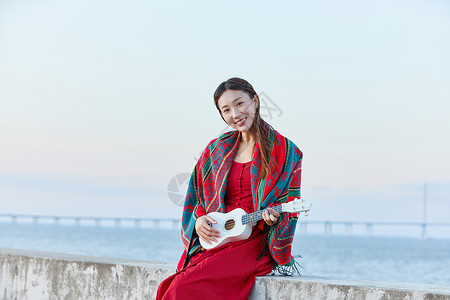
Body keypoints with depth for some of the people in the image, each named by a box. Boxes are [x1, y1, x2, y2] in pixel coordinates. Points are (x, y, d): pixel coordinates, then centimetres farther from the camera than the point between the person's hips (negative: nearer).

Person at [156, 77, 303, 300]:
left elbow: (290, 200, 2)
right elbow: (197, 198, 21)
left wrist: (274, 217, -20)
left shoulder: (284, 151, 4)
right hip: (215, 238, 5)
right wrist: (198, 220, 0)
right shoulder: (217, 150, 16)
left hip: (254, 241, -4)